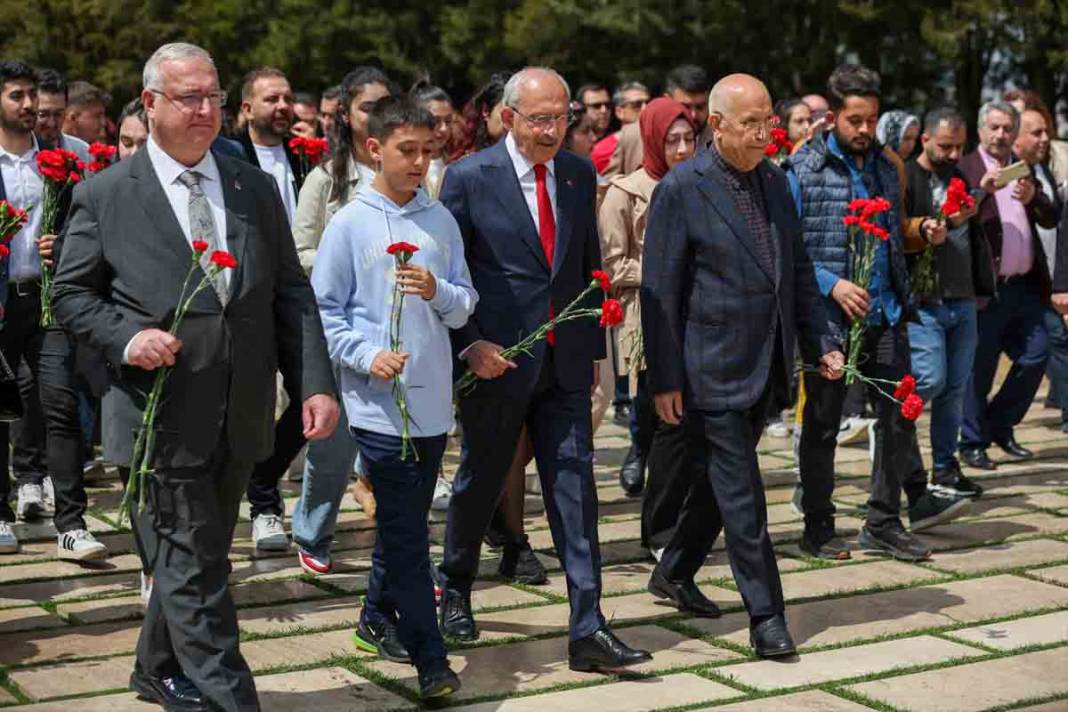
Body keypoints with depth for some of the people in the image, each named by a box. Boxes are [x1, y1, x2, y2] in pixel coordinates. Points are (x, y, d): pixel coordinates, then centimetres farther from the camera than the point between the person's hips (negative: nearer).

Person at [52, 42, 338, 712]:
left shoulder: (256, 188, 8)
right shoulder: (103, 195, -2)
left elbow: (292, 293, 7)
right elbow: (72, 294, 2)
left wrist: (317, 383, -3)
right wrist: (126, 337, -17)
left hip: (241, 419, 5)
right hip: (164, 417, -4)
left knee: (195, 561, 18)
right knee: (193, 569, -5)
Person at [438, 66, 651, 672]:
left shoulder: (580, 175, 7)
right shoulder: (469, 179, -7)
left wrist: (594, 347, 13)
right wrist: (468, 344, -14)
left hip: (565, 362, 3)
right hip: (496, 361, -3)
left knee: (575, 488, -3)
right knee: (481, 480, 13)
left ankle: (588, 629, -2)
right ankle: (456, 589, 38)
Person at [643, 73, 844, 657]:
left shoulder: (774, 181, 10)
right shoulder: (681, 190, -11)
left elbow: (797, 270, 17)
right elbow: (659, 290, -10)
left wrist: (821, 342, 9)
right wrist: (664, 379, -12)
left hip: (766, 364, 7)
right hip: (713, 365, -7)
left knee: (718, 479, 18)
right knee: (740, 492, -4)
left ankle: (674, 573, 36)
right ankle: (765, 614, 3)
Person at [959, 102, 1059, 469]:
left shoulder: (1024, 170, 15)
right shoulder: (964, 169, -4)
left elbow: (1051, 219, 7)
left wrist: (1033, 198, -12)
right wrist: (982, 190, -30)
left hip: (1025, 286, 6)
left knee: (1036, 355, 5)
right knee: (979, 368, 1)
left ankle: (1000, 426, 22)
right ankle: (973, 443, 13)